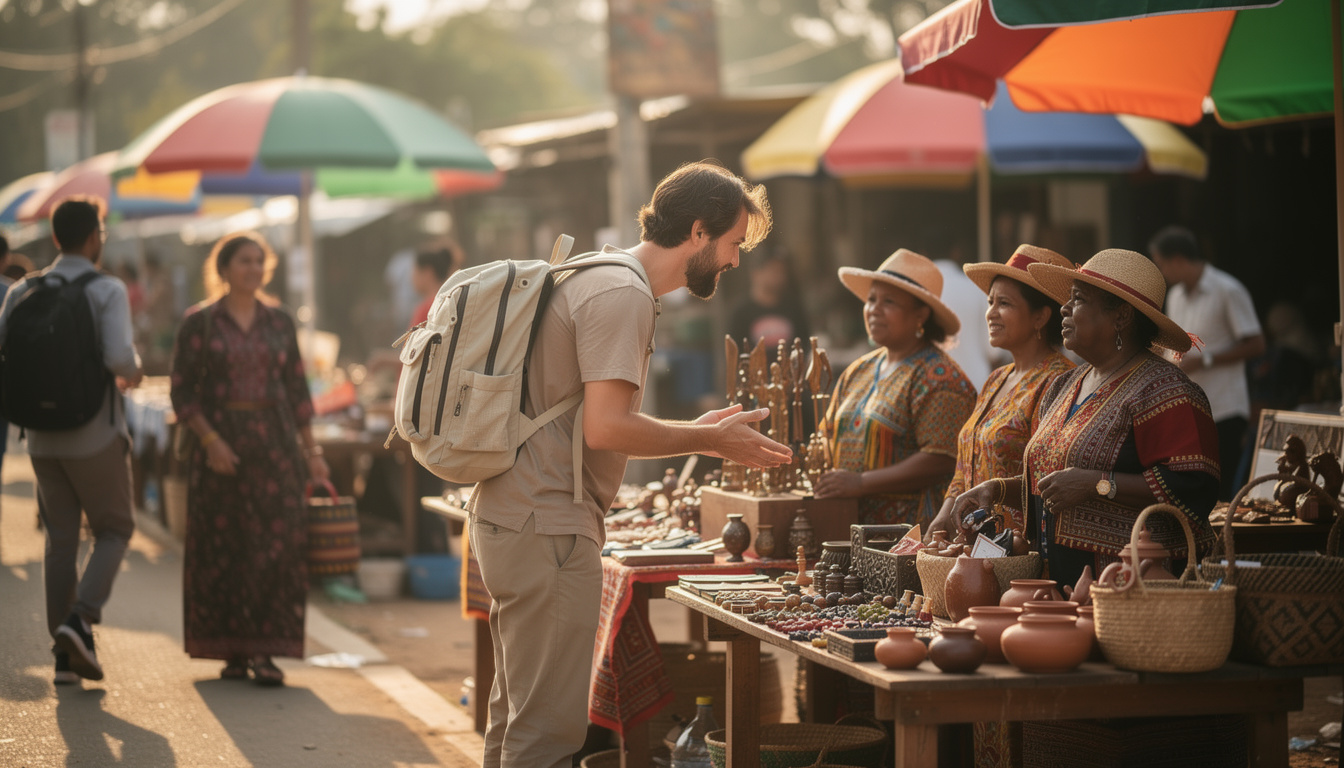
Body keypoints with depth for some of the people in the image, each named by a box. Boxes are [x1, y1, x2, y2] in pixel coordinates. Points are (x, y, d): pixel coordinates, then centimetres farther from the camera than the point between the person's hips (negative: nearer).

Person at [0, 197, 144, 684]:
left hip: (43, 436, 4)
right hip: (96, 436, -4)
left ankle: (66, 655, 9)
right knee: (114, 531, 12)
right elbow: (118, 356, -25)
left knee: (62, 540, 13)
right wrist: (133, 372, -1)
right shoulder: (108, 292, -11)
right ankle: (80, 621, -10)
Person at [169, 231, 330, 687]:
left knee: (278, 547, -6)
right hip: (220, 444, -2)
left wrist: (311, 451, 7)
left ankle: (264, 651, -5)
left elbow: (297, 390, 13)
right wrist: (210, 440, -14)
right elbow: (182, 393, -2)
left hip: (274, 443, 2)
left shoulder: (279, 322, 11)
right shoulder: (200, 323, 1)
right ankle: (232, 651, 9)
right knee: (223, 550, 0)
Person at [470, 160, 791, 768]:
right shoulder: (622, 295, -13)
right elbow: (605, 428, -21)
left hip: (507, 516, 11)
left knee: (516, 715, 18)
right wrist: (709, 441, -9)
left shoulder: (596, 280, 20)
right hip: (547, 528, -11)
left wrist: (697, 431, 18)